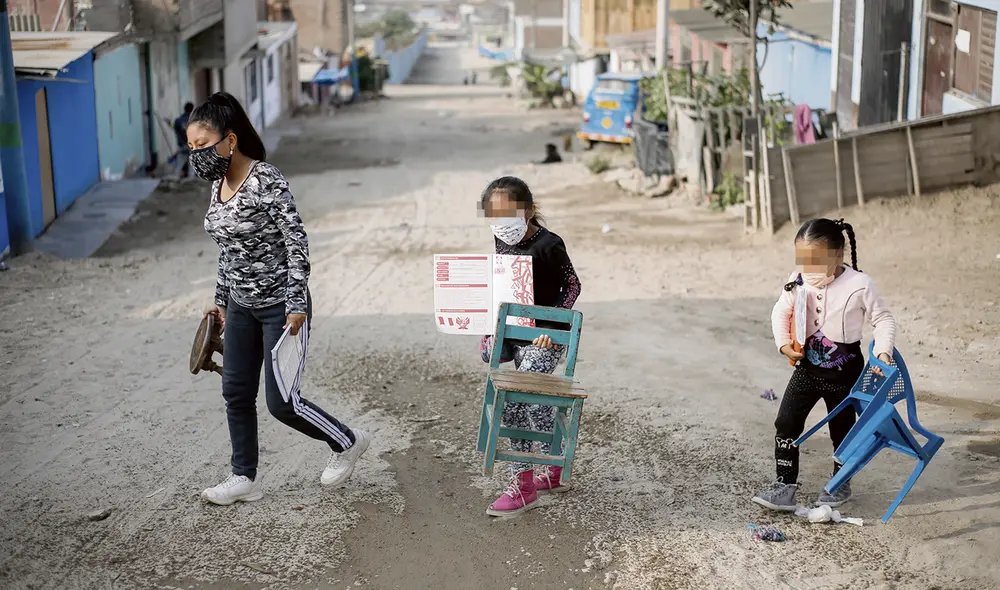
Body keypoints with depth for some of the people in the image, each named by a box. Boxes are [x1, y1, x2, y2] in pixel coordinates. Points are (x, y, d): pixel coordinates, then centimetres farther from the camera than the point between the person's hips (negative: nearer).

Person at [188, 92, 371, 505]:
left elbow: (297, 243, -20)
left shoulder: (266, 182, -20)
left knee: (281, 402, -4)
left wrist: (296, 305, -22)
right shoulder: (218, 184, 5)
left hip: (279, 305, -8)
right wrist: (221, 299, 20)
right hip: (242, 306, 8)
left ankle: (348, 443, 19)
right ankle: (244, 479, 22)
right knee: (236, 393, 9)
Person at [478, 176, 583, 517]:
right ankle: (553, 472, 29)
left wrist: (552, 324, -18)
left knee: (512, 403, -16)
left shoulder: (548, 245, -17)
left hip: (545, 337, -8)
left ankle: (523, 486, -8)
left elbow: (572, 284, -9)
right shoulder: (502, 241, 5)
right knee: (535, 403, 14)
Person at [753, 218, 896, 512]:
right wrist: (784, 343, -7)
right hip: (807, 366, 3)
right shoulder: (798, 282, -6)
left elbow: (883, 319, -8)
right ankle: (785, 484, 4)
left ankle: (841, 483, 32)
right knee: (786, 422, -4)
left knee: (842, 427, 12)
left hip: (844, 370, -3)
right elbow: (781, 312, 8)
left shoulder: (859, 285, -17)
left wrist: (883, 351, -22)